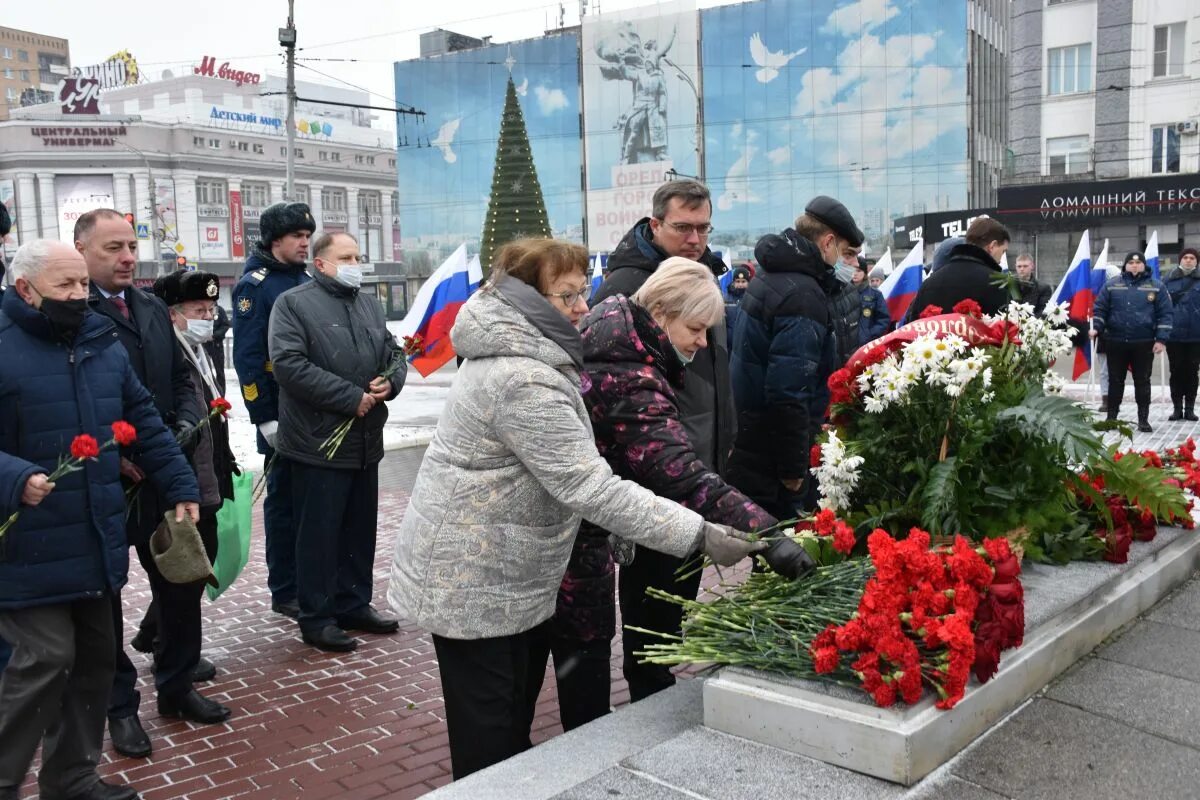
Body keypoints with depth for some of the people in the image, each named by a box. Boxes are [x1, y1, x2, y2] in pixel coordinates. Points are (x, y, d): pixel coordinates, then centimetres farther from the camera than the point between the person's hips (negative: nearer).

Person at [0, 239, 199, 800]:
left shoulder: (103, 343, 9)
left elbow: (145, 423, 14)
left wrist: (180, 488, 10)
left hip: (95, 539, 7)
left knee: (93, 657, 13)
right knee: (47, 659, -8)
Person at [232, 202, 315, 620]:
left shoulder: (305, 280, 13)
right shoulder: (255, 285, -9)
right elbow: (247, 357, -14)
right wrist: (265, 418, -17)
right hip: (283, 416, -6)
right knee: (284, 500, 3)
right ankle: (285, 592, 14)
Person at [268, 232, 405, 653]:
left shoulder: (370, 303, 15)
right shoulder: (293, 303, -7)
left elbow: (395, 353, 18)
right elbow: (289, 365, -18)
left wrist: (390, 382, -6)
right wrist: (351, 397, -18)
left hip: (366, 442, 7)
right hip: (318, 442, -7)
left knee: (360, 530, 15)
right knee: (319, 534, 1)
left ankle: (354, 605, 29)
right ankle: (316, 618, 13)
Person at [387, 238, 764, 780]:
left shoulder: (517, 353, 9)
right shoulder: (524, 380, -26)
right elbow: (592, 487, -30)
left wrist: (613, 531, 18)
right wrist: (700, 535, -29)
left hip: (510, 578, 10)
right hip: (475, 586, -10)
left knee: (513, 732, 23)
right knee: (491, 749, 4)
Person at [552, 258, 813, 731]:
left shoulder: (604, 330, 3)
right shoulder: (631, 384, -28)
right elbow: (684, 478, -38)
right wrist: (766, 534, -43)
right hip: (576, 538, -10)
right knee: (585, 655, 4)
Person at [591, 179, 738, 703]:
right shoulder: (625, 286, -14)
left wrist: (722, 439, 22)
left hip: (699, 463, 9)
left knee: (684, 579, 17)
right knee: (651, 585, 1)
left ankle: (657, 679, 33)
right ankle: (648, 690, 17)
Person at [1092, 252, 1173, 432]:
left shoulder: (1156, 286, 3)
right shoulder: (1112, 285, 6)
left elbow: (1165, 314, 1)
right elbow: (1099, 309, 7)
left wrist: (1161, 339, -7)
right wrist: (1096, 328, -9)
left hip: (1144, 343, -1)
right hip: (1115, 342, 1)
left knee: (1142, 382, 5)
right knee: (1115, 381, 8)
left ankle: (1143, 419, 12)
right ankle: (1111, 417, 17)